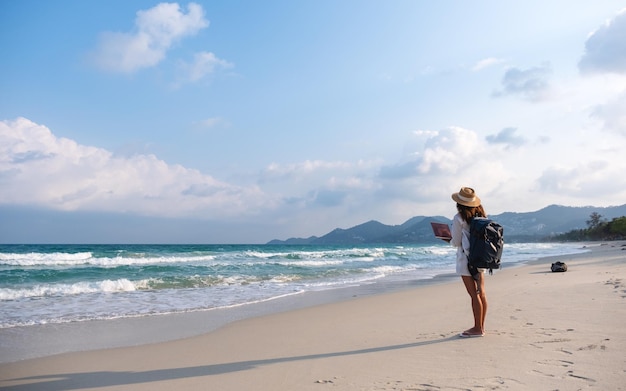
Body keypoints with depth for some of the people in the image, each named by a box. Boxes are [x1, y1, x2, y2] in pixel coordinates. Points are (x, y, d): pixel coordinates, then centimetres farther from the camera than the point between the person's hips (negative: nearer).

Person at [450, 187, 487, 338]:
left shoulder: (459, 218, -14)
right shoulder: (481, 216, 5)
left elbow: (456, 242, -10)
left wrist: (450, 240, 12)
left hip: (466, 259, -7)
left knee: (474, 294, -3)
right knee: (481, 293, 11)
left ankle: (477, 328, 4)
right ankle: (481, 326, 21)